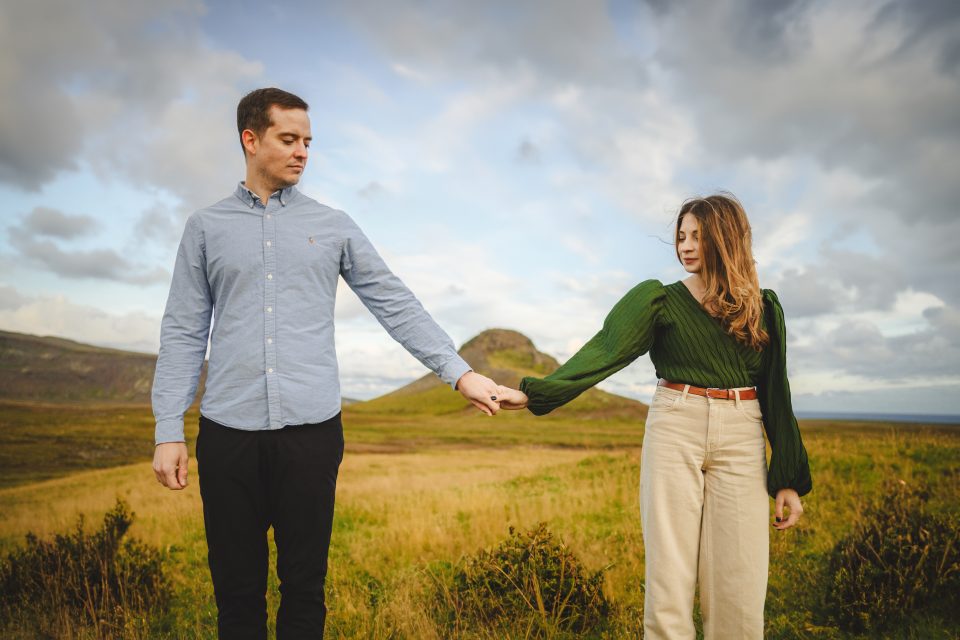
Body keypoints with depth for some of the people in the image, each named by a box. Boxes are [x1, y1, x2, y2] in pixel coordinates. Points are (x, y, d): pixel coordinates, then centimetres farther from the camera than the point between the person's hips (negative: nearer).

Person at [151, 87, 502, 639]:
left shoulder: (333, 225, 8)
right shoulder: (207, 227, 9)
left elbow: (397, 305, 4)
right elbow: (184, 331, 6)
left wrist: (460, 373, -4)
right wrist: (169, 430, 0)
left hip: (312, 429, 0)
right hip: (229, 432, 1)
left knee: (304, 584, 9)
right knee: (236, 588, 11)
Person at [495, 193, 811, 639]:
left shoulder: (764, 307, 8)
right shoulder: (661, 300, 2)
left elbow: (775, 393, 10)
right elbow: (602, 353, -10)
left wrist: (788, 480, 8)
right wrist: (534, 392, -23)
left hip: (741, 439, 2)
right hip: (674, 432, -1)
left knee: (738, 582, 2)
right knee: (669, 573, 0)